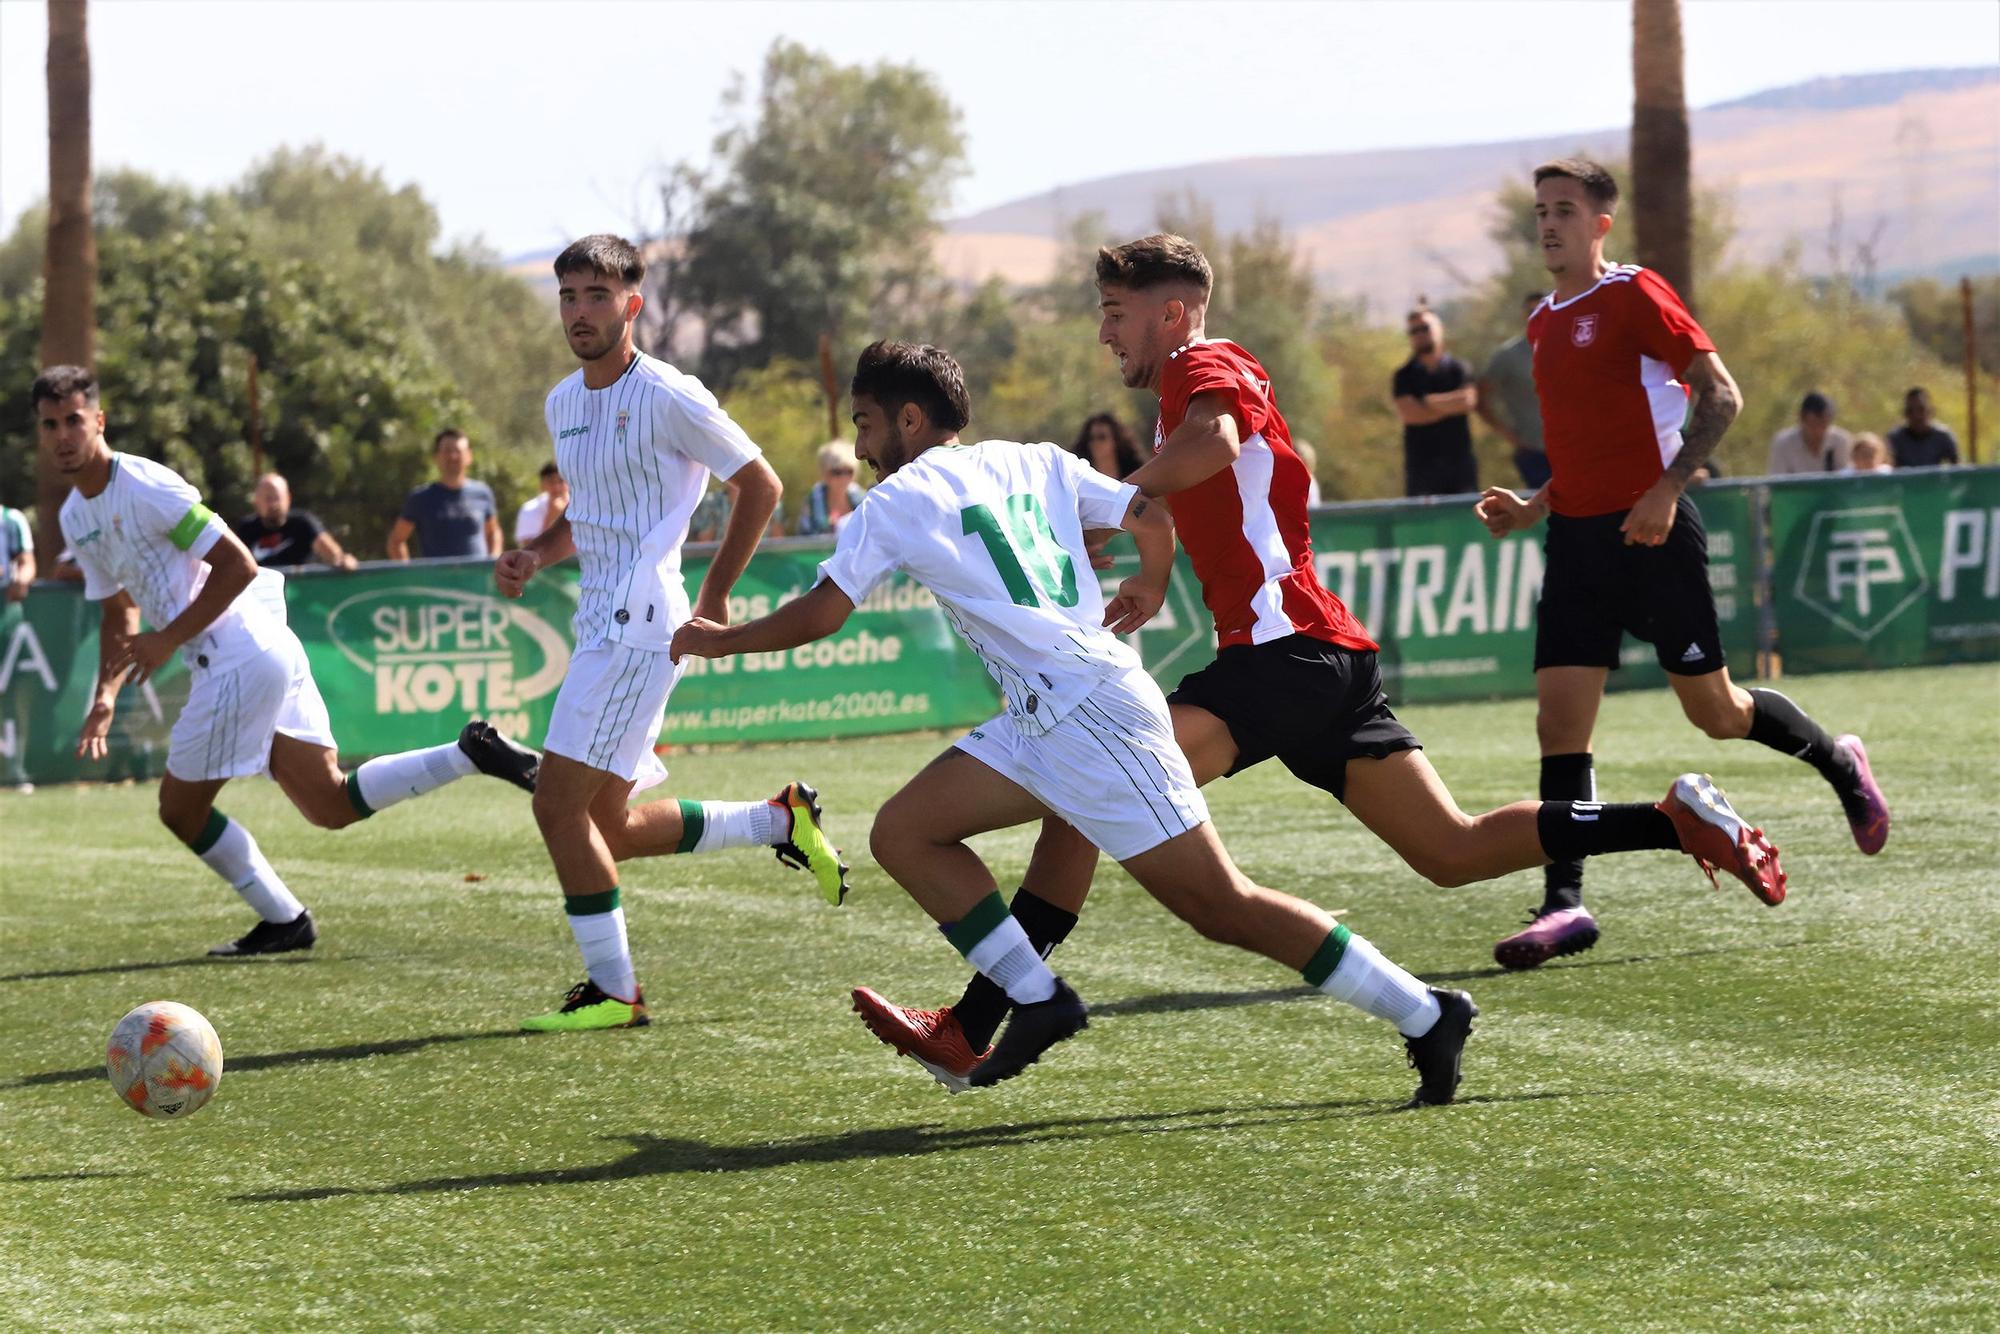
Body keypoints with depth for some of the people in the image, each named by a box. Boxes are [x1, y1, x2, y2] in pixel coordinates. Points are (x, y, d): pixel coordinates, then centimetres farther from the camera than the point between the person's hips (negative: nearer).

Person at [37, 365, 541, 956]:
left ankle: (285, 922, 11)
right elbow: (118, 614, 26)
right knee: (332, 805, 7)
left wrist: (167, 640, -16)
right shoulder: (76, 518, 15)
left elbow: (238, 565, -17)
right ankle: (472, 754, 7)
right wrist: (106, 694, 10)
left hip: (242, 656, -9)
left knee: (181, 807, -1)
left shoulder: (145, 487, -14)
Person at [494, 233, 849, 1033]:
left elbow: (760, 487, -4)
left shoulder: (668, 398, -11)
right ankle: (781, 821, 26)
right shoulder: (563, 403, 14)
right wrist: (534, 557, 7)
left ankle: (613, 989, -4)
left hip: (638, 627, -9)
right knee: (610, 829, 11)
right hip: (602, 626, 9)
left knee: (559, 802, -12)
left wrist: (714, 595, -4)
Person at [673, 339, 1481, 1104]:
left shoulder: (897, 502, 0)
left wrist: (719, 641, 16)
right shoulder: (1034, 463, 17)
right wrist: (1149, 590, 35)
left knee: (1218, 905, -6)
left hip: (1092, 711, -9)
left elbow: (819, 614, 0)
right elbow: (1150, 515, 14)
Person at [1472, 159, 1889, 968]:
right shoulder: (1545, 323, 15)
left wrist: (1667, 489, -21)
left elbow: (1721, 396, -12)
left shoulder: (1635, 296, -8)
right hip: (1578, 537, 6)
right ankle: (1563, 906, -8)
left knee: (1715, 712, 3)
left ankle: (1839, 764, 31)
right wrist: (1533, 509, 13)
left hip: (1653, 533, -6)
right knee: (1559, 717, -6)